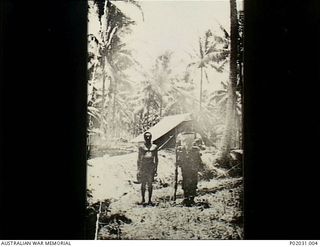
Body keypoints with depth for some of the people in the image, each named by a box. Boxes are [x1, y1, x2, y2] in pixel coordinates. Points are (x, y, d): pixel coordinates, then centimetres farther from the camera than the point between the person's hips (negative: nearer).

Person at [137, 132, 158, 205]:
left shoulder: (154, 147, 9)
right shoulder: (141, 147, 6)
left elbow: (156, 159, 12)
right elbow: (139, 159, 7)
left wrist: (156, 169, 5)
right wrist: (138, 169, 1)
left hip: (151, 167, 1)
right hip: (143, 166, -1)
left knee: (150, 184, 2)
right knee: (143, 184, 2)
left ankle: (149, 200, 7)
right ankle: (143, 200, 11)